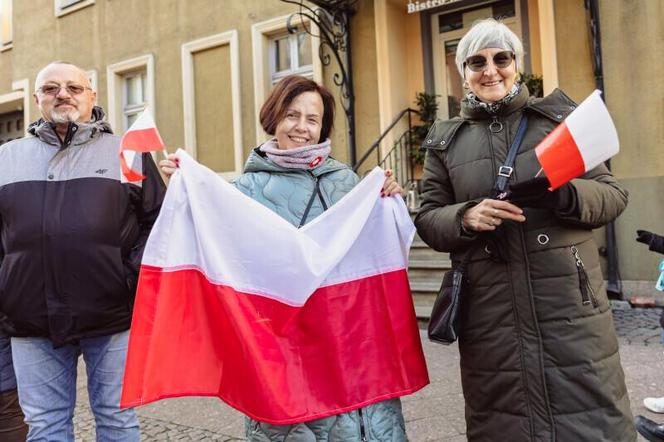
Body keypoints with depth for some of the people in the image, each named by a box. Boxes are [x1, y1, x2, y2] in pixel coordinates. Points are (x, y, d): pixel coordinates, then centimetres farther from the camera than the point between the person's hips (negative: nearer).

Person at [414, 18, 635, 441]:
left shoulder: (558, 116, 7)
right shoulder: (446, 140, 9)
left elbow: (614, 194, 6)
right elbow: (428, 219, 8)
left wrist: (564, 194, -16)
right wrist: (466, 217, -14)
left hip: (570, 304, 0)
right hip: (491, 315, 1)